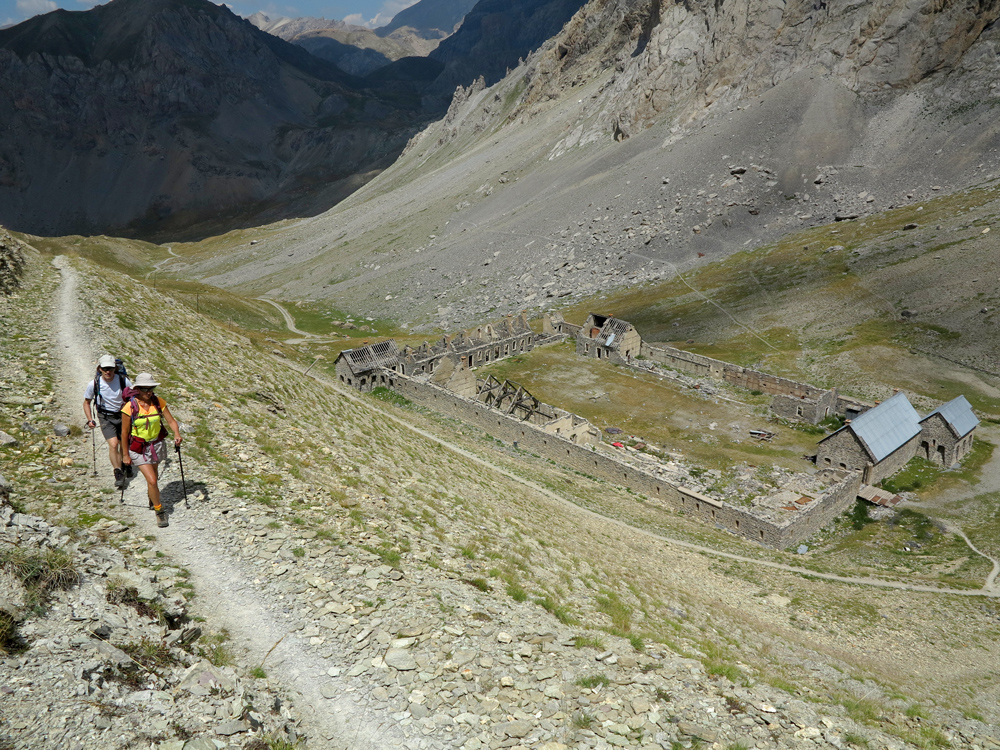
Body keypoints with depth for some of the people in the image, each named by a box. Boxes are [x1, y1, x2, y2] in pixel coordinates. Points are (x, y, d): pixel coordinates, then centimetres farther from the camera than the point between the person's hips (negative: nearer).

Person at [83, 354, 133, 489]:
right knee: (113, 444, -19)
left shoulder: (123, 380, -15)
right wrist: (90, 420, -6)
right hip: (106, 417, -1)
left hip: (123, 415, 2)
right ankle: (118, 474, -10)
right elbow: (86, 402, 2)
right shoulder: (94, 384, -14)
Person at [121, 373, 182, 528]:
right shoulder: (130, 407, -19)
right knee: (152, 480, -12)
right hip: (139, 448, -4)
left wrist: (176, 434, -28)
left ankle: (152, 500, 52)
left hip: (157, 444, 4)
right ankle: (159, 511, 7)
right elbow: (124, 432, -10)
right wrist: (125, 455, -5)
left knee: (154, 476, 23)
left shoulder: (158, 402, -10)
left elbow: (171, 421, -7)